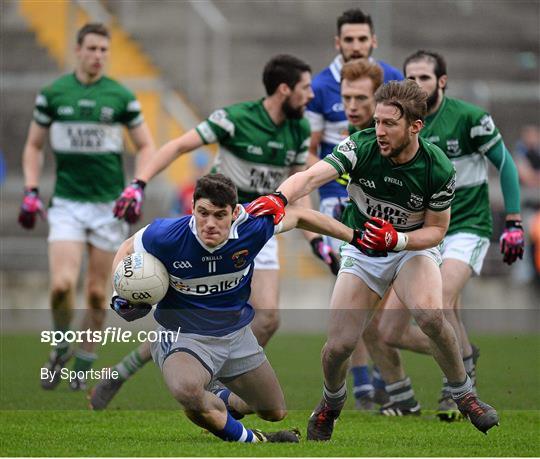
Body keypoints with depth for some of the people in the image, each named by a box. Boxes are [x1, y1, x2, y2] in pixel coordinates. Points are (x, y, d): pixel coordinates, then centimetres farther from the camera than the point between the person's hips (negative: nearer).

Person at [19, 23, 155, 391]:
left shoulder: (121, 96, 1)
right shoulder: (52, 94, 2)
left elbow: (146, 146, 8)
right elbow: (34, 146, 12)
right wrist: (31, 191, 2)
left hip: (109, 205, 0)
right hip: (67, 204, 0)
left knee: (97, 292, 3)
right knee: (62, 285, -17)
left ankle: (84, 364, 19)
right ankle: (61, 348, 9)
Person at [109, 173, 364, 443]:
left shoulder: (251, 226, -21)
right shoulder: (167, 236, -26)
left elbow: (299, 216, -1)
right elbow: (127, 249, -3)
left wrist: (355, 236, 5)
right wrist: (120, 296, -18)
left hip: (236, 333, 4)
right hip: (182, 337, -4)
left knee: (276, 412, 17)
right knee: (187, 390, -40)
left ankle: (223, 401, 51)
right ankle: (248, 441, -14)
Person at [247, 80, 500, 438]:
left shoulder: (439, 169, -22)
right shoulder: (361, 147, -24)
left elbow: (436, 230, -10)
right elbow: (312, 176, -39)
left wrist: (398, 239, -30)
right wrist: (279, 198, -61)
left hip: (414, 247, -1)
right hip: (362, 251, 1)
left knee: (429, 313, -33)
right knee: (339, 345, -9)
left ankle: (463, 393, -9)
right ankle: (332, 403, 27)